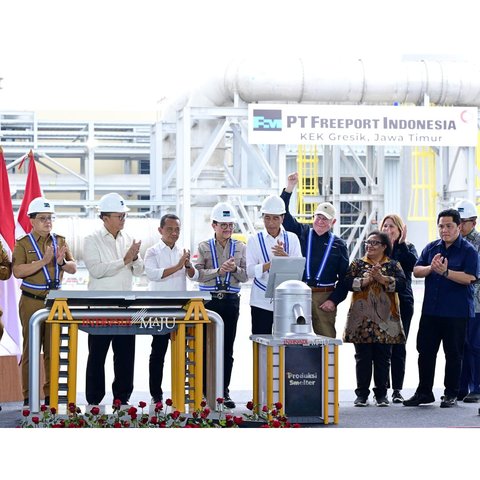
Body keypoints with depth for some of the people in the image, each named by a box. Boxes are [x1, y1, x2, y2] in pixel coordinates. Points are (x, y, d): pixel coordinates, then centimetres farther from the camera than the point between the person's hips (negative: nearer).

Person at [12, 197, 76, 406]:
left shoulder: (60, 241, 12)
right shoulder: (23, 244, -1)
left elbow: (73, 268, 10)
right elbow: (17, 271, -13)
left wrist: (61, 262, -12)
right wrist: (43, 261, -20)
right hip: (32, 302, -4)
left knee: (53, 349, 6)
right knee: (31, 349, -2)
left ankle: (51, 395, 12)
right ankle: (28, 396, 2)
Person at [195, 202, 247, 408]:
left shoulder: (240, 247, 9)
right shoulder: (204, 247, 3)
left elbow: (245, 276, 5)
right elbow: (198, 274, -5)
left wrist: (235, 269, -15)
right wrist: (218, 271, -18)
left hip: (231, 300, 2)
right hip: (209, 299, -2)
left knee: (227, 348, 4)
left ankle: (224, 391, 8)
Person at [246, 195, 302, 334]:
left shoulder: (292, 239, 8)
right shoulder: (254, 240, 5)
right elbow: (250, 271, -5)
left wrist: (285, 256, -22)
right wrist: (272, 263, -21)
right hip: (261, 301, -1)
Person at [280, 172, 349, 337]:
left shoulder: (338, 244, 7)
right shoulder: (302, 233, 10)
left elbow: (344, 277, 5)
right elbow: (283, 215, 3)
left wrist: (334, 300, -5)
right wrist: (289, 189, -7)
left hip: (325, 297, -1)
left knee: (326, 336, -3)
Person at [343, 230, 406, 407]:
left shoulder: (393, 265, 8)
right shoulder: (357, 264, 11)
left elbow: (401, 283, -7)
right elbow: (347, 282, -3)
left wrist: (382, 278, -17)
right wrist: (365, 280, -17)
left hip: (385, 318, 0)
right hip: (362, 318, 0)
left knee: (383, 357, 3)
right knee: (362, 357, 1)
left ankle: (381, 394, 12)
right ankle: (362, 394, 8)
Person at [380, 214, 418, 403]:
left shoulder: (407, 248, 9)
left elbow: (413, 264, -13)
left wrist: (401, 242, -11)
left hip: (402, 301, 0)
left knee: (398, 347, 2)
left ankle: (397, 389, 7)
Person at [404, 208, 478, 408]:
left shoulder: (468, 250, -5)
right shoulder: (431, 248, 11)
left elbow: (469, 277, -16)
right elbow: (416, 271, 6)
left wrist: (446, 272, -25)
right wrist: (431, 268, -13)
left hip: (456, 312, -5)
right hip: (430, 309, 5)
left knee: (453, 354, 3)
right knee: (425, 350, 8)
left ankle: (451, 394, 12)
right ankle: (424, 392, 17)